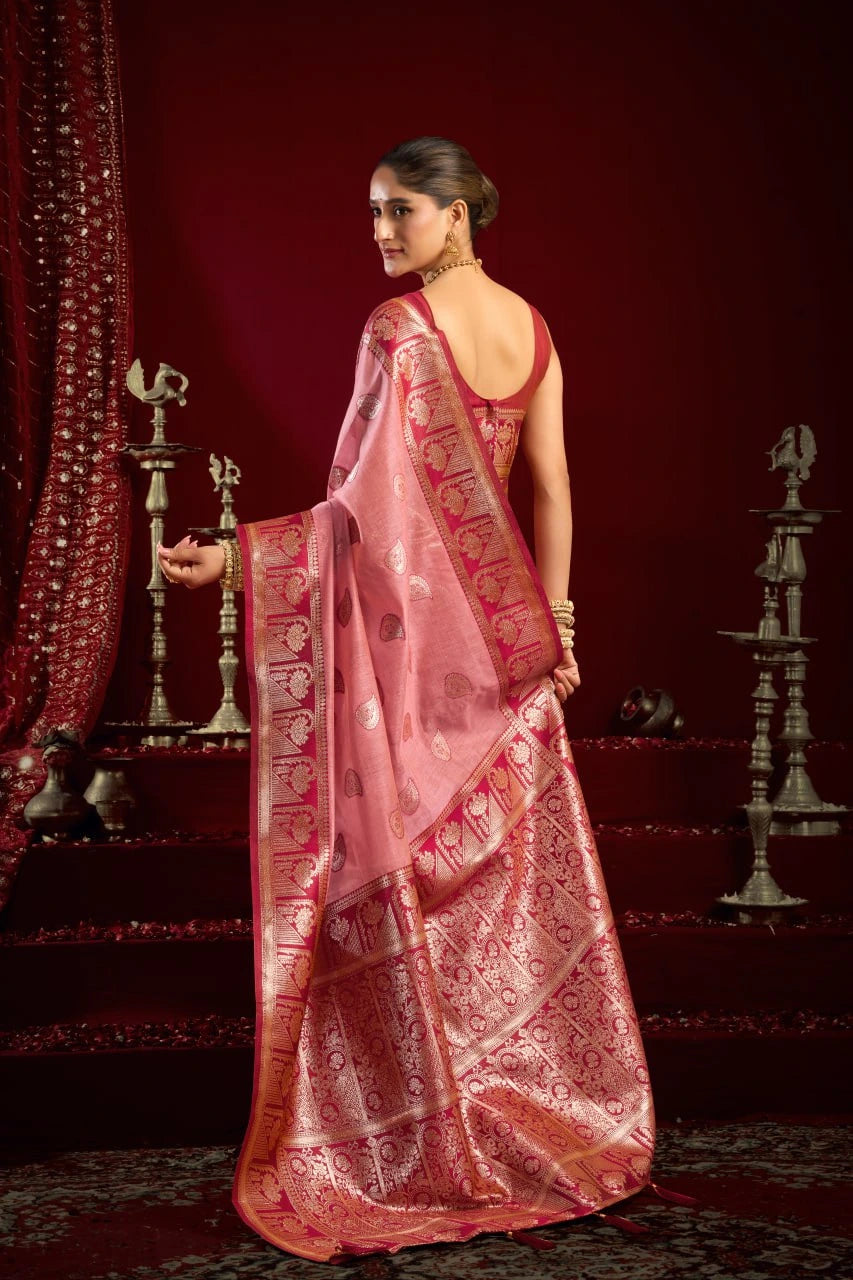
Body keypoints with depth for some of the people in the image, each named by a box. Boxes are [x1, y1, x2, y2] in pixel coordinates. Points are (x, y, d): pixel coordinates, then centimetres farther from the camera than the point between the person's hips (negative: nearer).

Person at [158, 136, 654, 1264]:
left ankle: (428, 1136, 13)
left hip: (407, 621, -7)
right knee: (512, 861, 16)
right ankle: (560, 1111, 29)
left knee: (403, 870, 3)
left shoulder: (400, 327, -15)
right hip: (499, 625, 7)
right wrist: (554, 622, 9)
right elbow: (551, 488, 6)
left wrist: (233, 559, -16)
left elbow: (369, 506, -19)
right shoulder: (530, 325, 7)